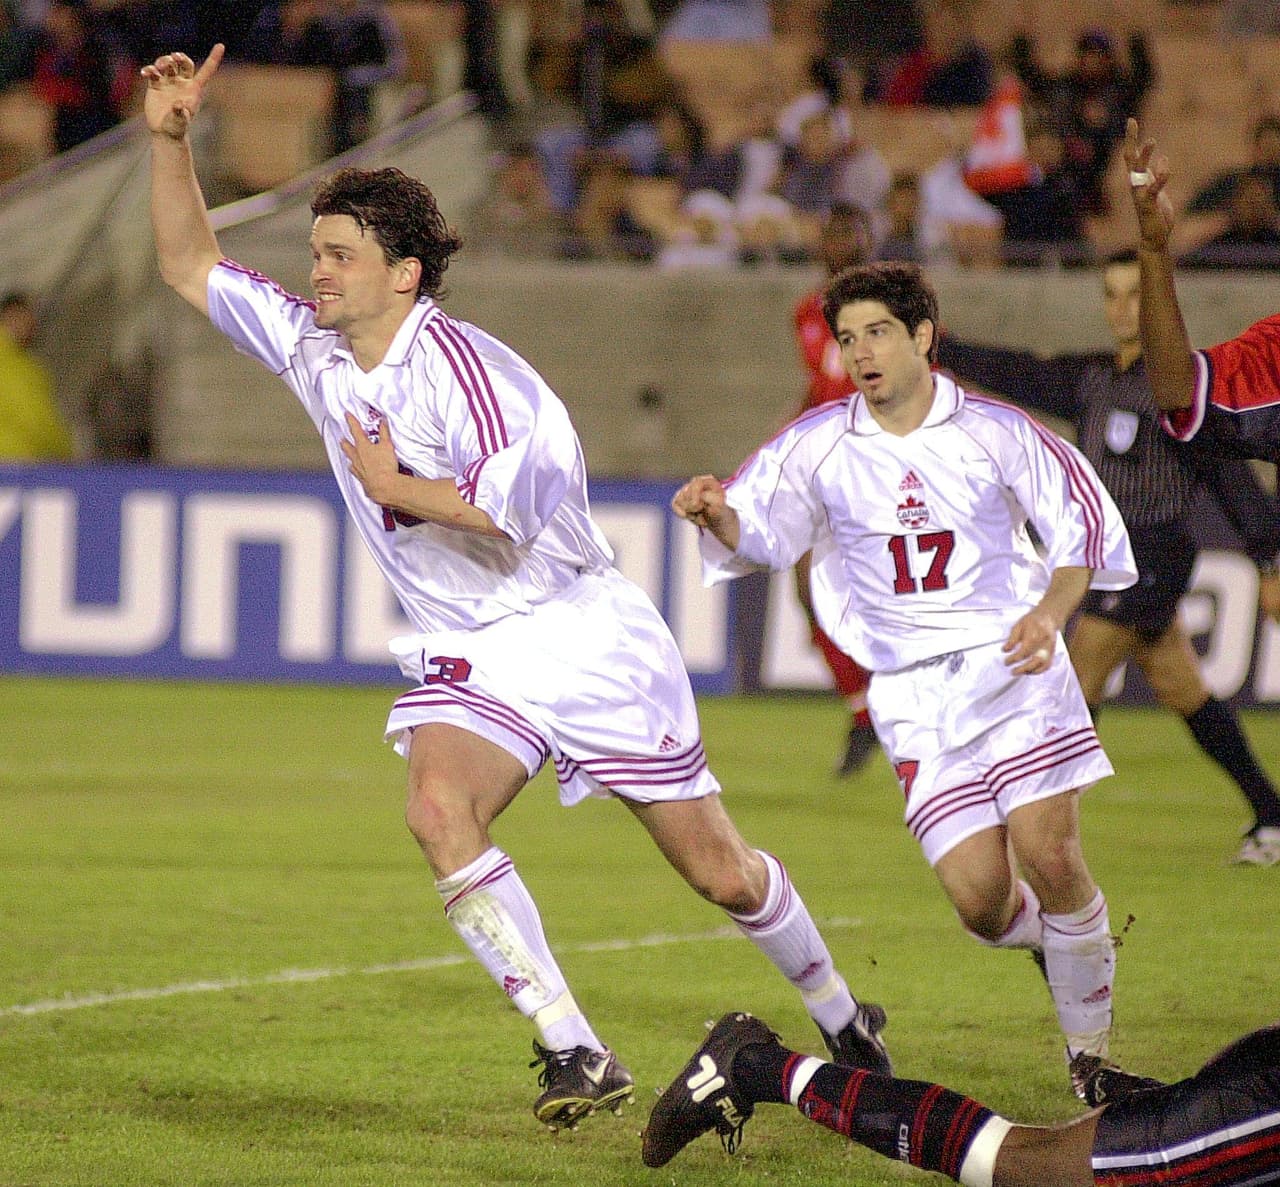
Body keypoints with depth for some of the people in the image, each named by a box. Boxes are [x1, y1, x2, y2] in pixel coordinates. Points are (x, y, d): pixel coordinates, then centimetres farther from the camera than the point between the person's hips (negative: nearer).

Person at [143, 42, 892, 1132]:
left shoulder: (463, 369, -20)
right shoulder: (312, 348, 2)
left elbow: (519, 502, -30)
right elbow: (190, 265, 8)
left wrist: (396, 488, -20)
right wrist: (169, 138, -5)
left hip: (585, 634, -5)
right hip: (468, 658, 6)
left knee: (719, 872, 2)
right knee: (437, 808, -27)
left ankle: (841, 1015, 30)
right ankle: (576, 1056, -25)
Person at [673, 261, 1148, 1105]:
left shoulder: (994, 432, -2)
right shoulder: (818, 445, 2)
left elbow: (1082, 521, 4)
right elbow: (760, 535, 9)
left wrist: (1050, 611, -13)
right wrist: (717, 512, -15)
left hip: (1012, 662, -1)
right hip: (913, 694, 1)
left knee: (1050, 857, -15)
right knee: (980, 898, -10)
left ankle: (1091, 1052, 4)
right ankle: (1062, 941, 28)